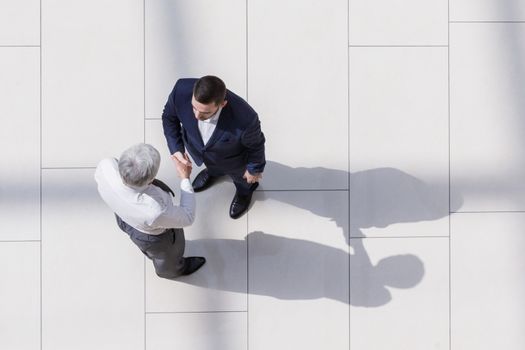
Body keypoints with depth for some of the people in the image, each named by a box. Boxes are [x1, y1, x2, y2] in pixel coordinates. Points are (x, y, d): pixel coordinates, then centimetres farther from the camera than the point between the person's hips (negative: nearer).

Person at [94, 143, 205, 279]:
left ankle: (150, 253, 72)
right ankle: (169, 270, 67)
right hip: (155, 236, -4)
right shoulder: (156, 212, -48)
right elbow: (188, 218, -26)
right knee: (169, 257, 34)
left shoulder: (105, 166, -39)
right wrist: (185, 178, -21)